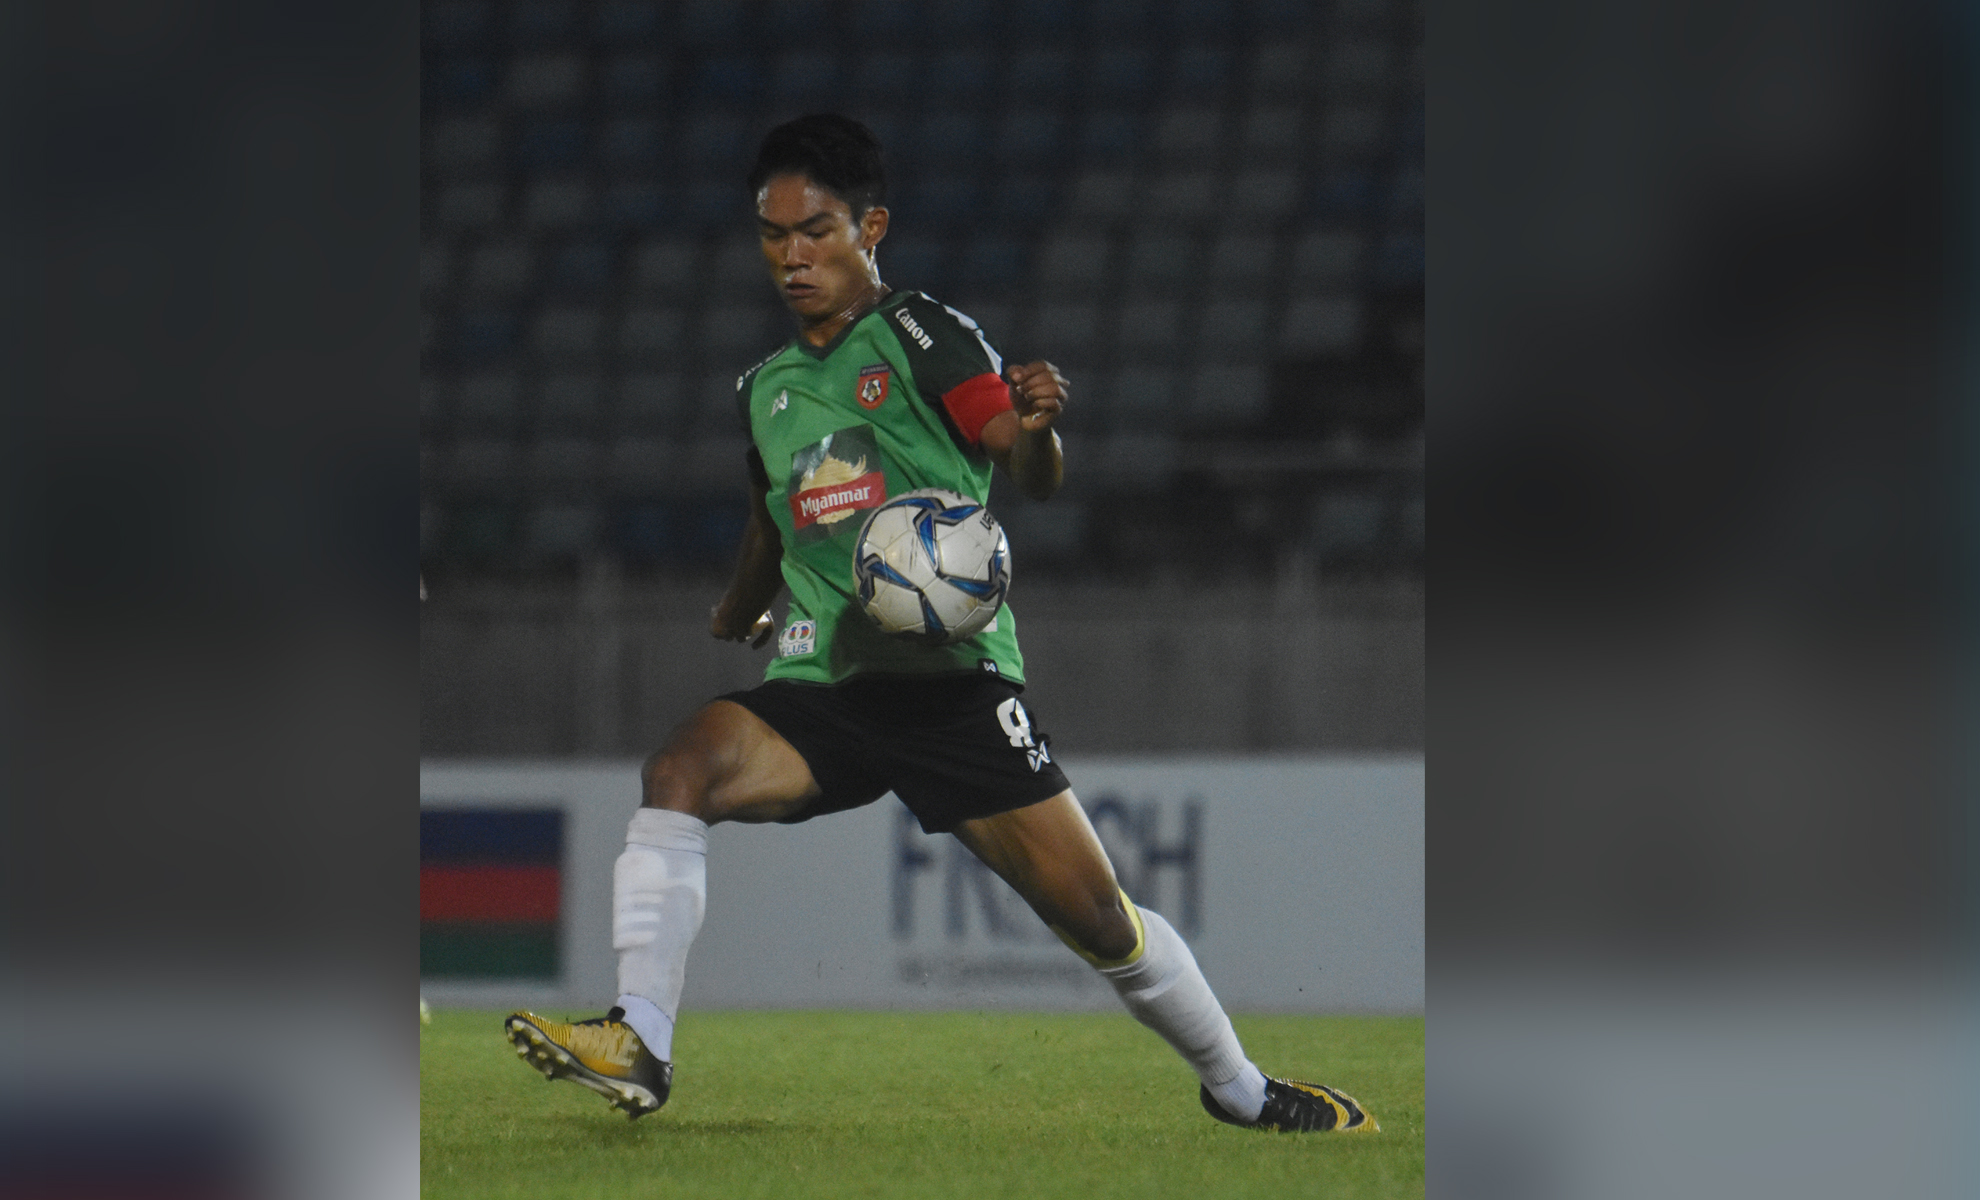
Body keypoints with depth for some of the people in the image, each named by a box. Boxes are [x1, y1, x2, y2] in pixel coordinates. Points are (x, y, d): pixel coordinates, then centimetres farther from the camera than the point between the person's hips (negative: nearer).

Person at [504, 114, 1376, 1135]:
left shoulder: (921, 337, 0)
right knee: (681, 769, -27)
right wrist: (726, 627, 39)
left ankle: (1240, 1091, 18)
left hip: (949, 670, -4)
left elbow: (1033, 478, -9)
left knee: (1094, 913, -5)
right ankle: (638, 1046, -31)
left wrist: (1035, 427, -30)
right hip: (819, 685, 4)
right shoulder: (763, 389, 17)